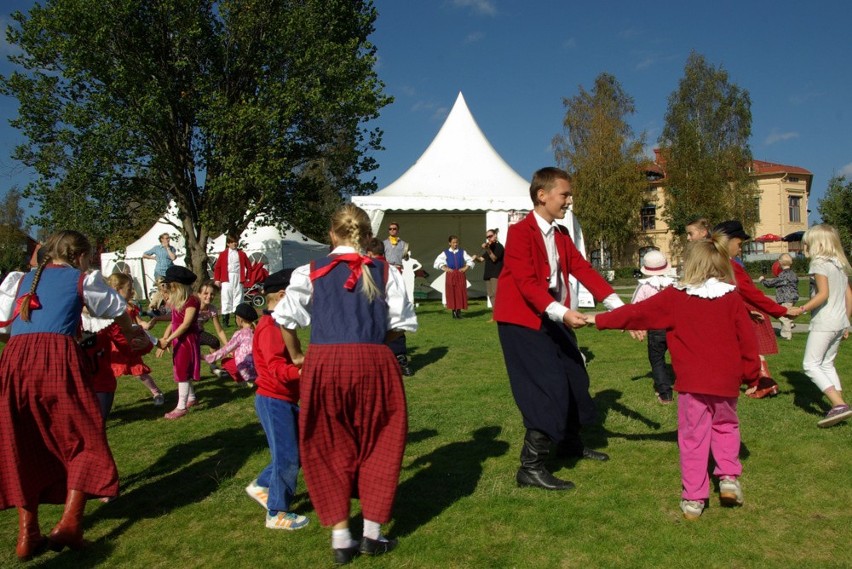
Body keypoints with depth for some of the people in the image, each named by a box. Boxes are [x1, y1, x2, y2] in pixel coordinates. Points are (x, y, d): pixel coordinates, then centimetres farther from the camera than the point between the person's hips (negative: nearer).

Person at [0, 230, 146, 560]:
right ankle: (69, 522, -4)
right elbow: (117, 310, 26)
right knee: (84, 439, 7)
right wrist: (131, 336, 45)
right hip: (57, 356, -4)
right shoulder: (83, 278, 14)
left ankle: (27, 534, 17)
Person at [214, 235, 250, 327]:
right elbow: (217, 267, 6)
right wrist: (217, 279, 1)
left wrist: (247, 278, 6)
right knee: (226, 297, -2)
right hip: (227, 279, -1)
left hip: (238, 279, 1)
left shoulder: (242, 254, 8)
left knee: (238, 297, 2)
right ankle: (225, 319, 2)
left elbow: (248, 266, 11)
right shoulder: (223, 254, 5)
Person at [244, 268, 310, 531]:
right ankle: (277, 514, 12)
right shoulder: (270, 328, -19)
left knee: (299, 449, 16)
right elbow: (276, 368, -30)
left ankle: (261, 486, 32)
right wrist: (302, 371, -42)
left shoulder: (278, 325, 14)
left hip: (285, 400, 10)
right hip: (274, 401, -10)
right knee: (287, 456, -2)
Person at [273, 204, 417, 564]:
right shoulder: (385, 272, 6)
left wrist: (295, 356, 18)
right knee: (377, 445, 17)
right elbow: (402, 322, 4)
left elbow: (285, 317, 3)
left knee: (331, 449, 15)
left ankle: (341, 538, 19)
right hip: (373, 363, 0)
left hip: (323, 363, 0)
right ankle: (372, 534, 23)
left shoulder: (310, 273, 5)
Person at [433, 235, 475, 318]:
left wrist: (466, 268, -3)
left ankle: (459, 310, 3)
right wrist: (444, 268, -6)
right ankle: (453, 311, 4)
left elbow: (470, 261, 10)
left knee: (460, 292, -2)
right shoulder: (445, 253, 5)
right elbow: (437, 262, 4)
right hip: (450, 275, -1)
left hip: (460, 275, 1)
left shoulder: (462, 252, 7)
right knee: (451, 292, -2)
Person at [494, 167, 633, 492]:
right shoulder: (520, 232, -16)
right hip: (524, 321, -9)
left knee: (573, 379, 18)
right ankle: (530, 468, -2)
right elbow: (527, 283, -25)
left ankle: (571, 444, 42)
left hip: (553, 318, 9)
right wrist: (562, 313, -37)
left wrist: (619, 307, -6)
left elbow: (583, 270, 3)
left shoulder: (561, 235, 9)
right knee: (549, 388, -12)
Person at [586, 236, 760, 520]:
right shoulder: (732, 298, 1)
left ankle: (693, 499, 9)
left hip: (691, 381, -2)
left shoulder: (674, 297, -3)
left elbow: (636, 312, 1)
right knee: (725, 425, 25)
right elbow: (747, 338, 2)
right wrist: (751, 373, 13)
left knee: (693, 437, 5)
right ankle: (729, 477, 12)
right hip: (726, 380, 2)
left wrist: (599, 320, 9)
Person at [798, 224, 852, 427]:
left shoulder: (819, 263, -10)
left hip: (823, 322, -9)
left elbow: (823, 294, -20)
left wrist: (802, 309, -17)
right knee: (827, 363, 18)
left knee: (811, 364, -6)